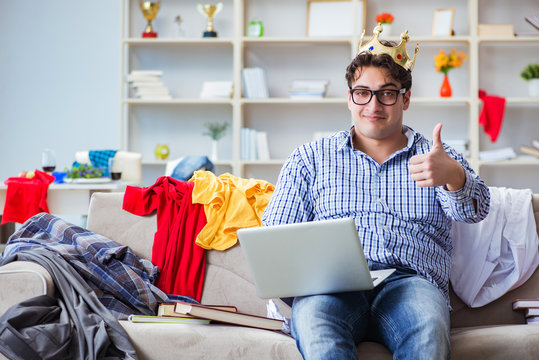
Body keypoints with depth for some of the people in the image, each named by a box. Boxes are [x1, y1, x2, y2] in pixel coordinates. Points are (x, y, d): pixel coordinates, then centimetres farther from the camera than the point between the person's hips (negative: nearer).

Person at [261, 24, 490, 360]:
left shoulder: (439, 159, 20)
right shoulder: (310, 157, 22)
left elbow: (475, 209, 0)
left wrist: (453, 178, -27)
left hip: (409, 282, 0)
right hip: (332, 283, 0)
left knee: (428, 326, -37)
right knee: (313, 316, -38)